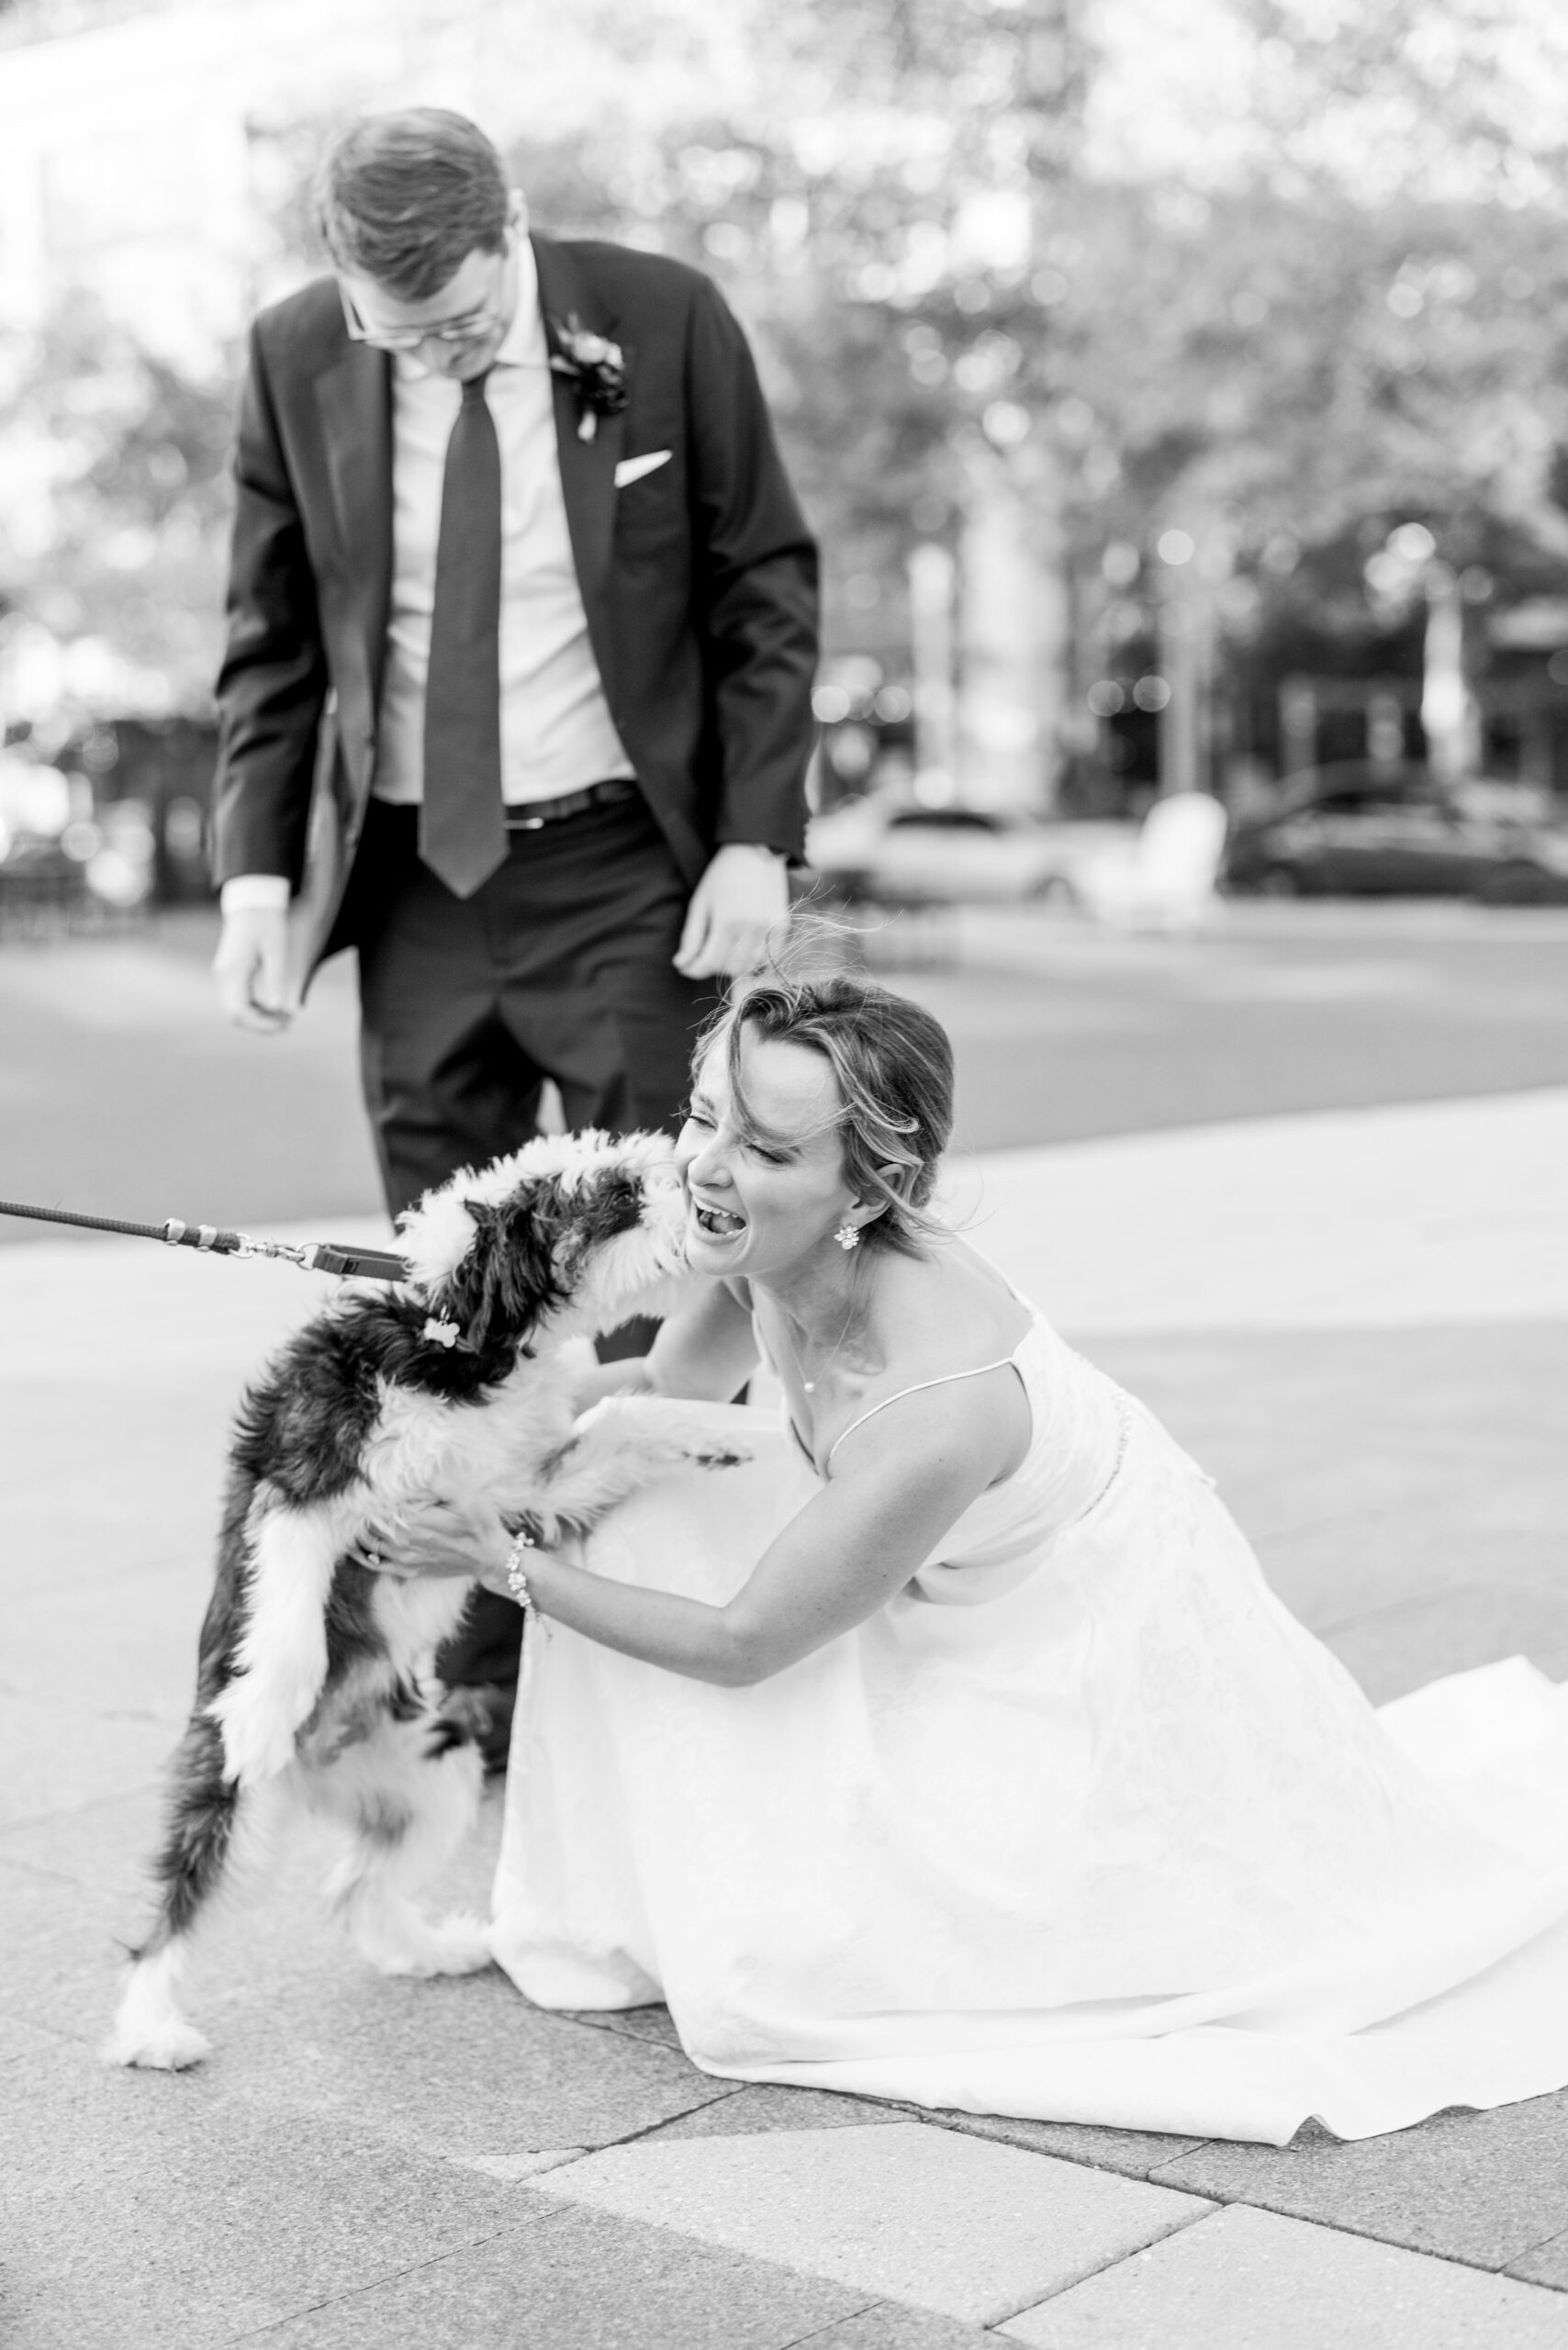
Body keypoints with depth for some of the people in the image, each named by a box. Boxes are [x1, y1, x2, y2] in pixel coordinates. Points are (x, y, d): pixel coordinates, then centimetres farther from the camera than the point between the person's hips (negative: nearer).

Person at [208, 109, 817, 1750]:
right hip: (411, 876, 3)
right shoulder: (293, 357, -1)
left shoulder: (664, 323, -7)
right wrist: (258, 866, -5)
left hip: (631, 869, -2)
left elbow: (767, 592, -1)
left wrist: (756, 834, -9)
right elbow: (271, 643, 6)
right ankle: (480, 1676, 18)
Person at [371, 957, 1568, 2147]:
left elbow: (741, 1645, -26)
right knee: (643, 1525, -8)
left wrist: (511, 1565, -18)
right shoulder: (771, 1241, -19)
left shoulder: (936, 1412, -40)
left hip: (1097, 1642, -7)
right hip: (947, 1605, 7)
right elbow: (672, 1398, 3)